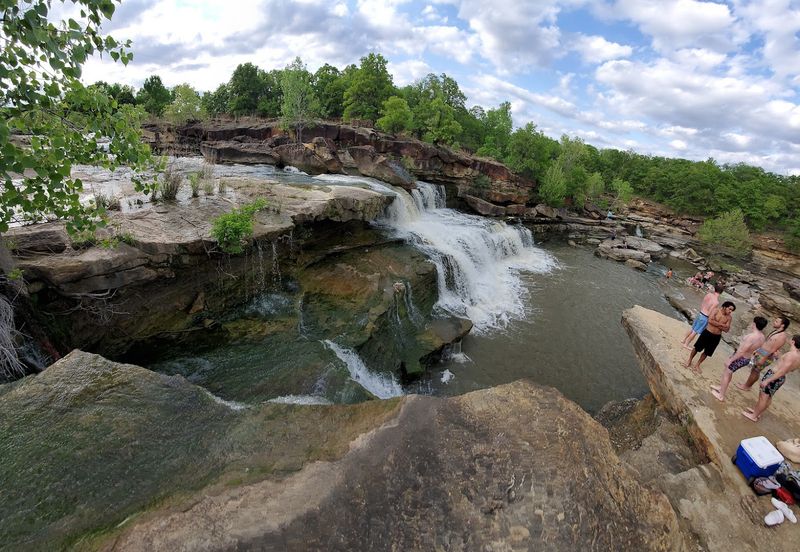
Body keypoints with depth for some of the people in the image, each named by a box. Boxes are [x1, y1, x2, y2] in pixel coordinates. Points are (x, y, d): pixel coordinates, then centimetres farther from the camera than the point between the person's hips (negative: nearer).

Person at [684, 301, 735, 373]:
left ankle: (697, 365, 27)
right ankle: (689, 361, 24)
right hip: (707, 333, -3)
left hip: (716, 337, 3)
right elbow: (710, 321, -20)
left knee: (707, 352, 11)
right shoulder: (716, 310, -9)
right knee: (697, 348, 5)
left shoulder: (729, 317, -1)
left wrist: (716, 324, -18)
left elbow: (726, 329, -8)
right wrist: (721, 324, -18)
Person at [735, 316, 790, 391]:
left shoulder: (782, 336, -22)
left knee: (755, 372, 5)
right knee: (753, 370, 17)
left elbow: (773, 350, -22)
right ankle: (747, 384, 30)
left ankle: (746, 386, 19)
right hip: (760, 353, 8)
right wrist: (757, 350, 20)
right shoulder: (775, 331, 7)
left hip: (766, 356, -8)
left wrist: (763, 359, -22)